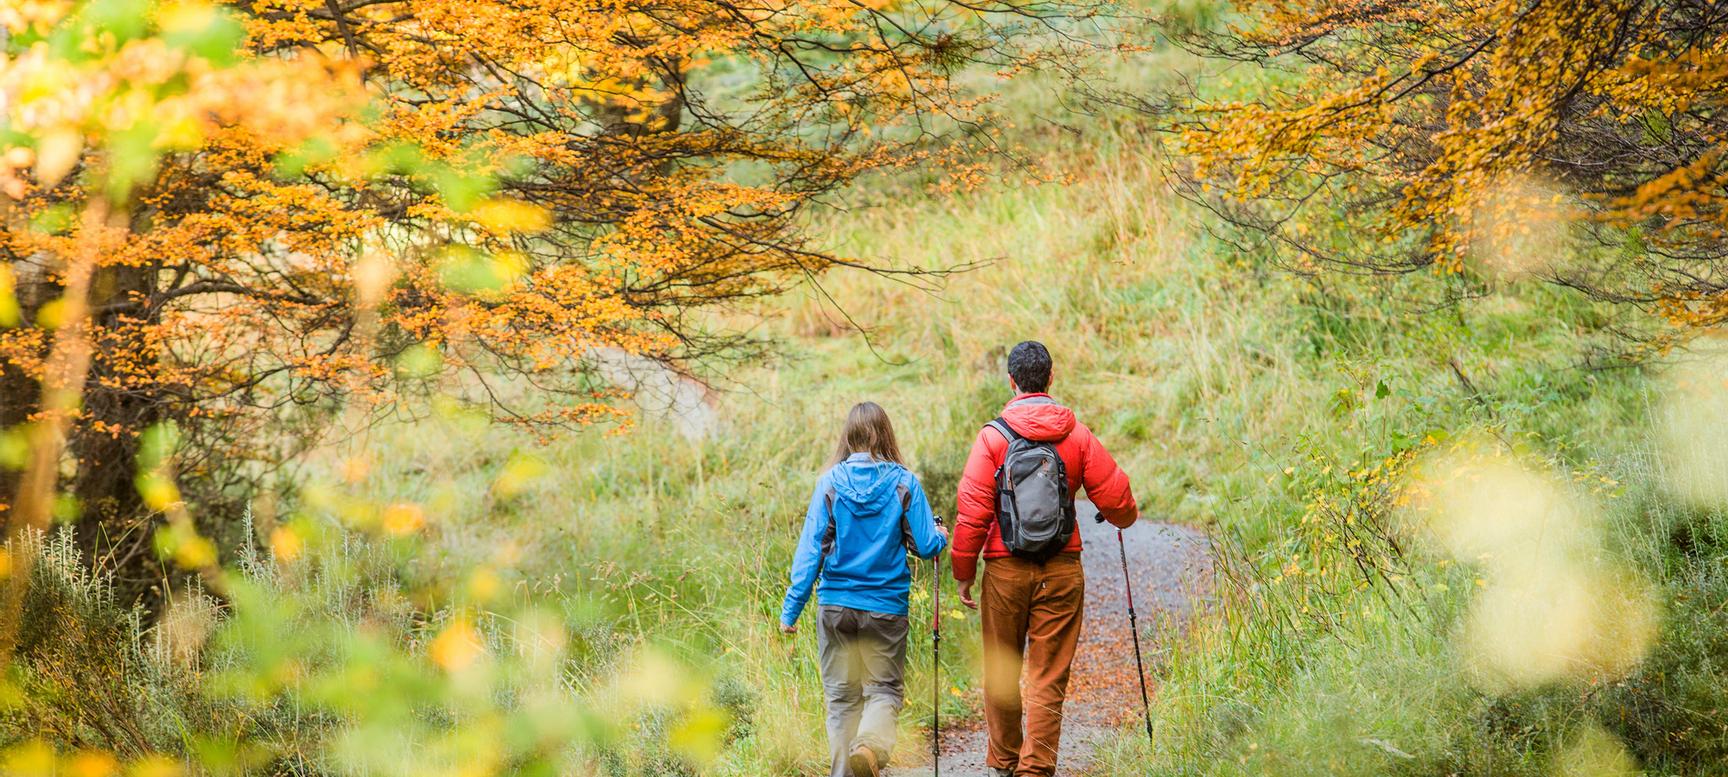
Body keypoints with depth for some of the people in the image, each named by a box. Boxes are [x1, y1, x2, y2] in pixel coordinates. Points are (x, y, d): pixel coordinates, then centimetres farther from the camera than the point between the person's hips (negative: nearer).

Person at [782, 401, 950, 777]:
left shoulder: (830, 482, -4)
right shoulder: (903, 483, -5)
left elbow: (811, 547, -5)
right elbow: (926, 546, -3)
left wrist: (792, 607, -2)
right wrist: (941, 537, 21)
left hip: (836, 604, 1)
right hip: (886, 606, -1)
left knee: (842, 696, 12)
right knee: (885, 689, 8)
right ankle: (870, 746, -19)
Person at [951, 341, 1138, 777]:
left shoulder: (993, 436, -5)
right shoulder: (1077, 436, 0)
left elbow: (972, 512, -8)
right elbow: (1116, 500, 1)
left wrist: (964, 573, 1)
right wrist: (1123, 517, 25)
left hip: (1005, 569, -1)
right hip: (1062, 569, 1)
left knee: (1001, 673, 14)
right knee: (1049, 677, 2)